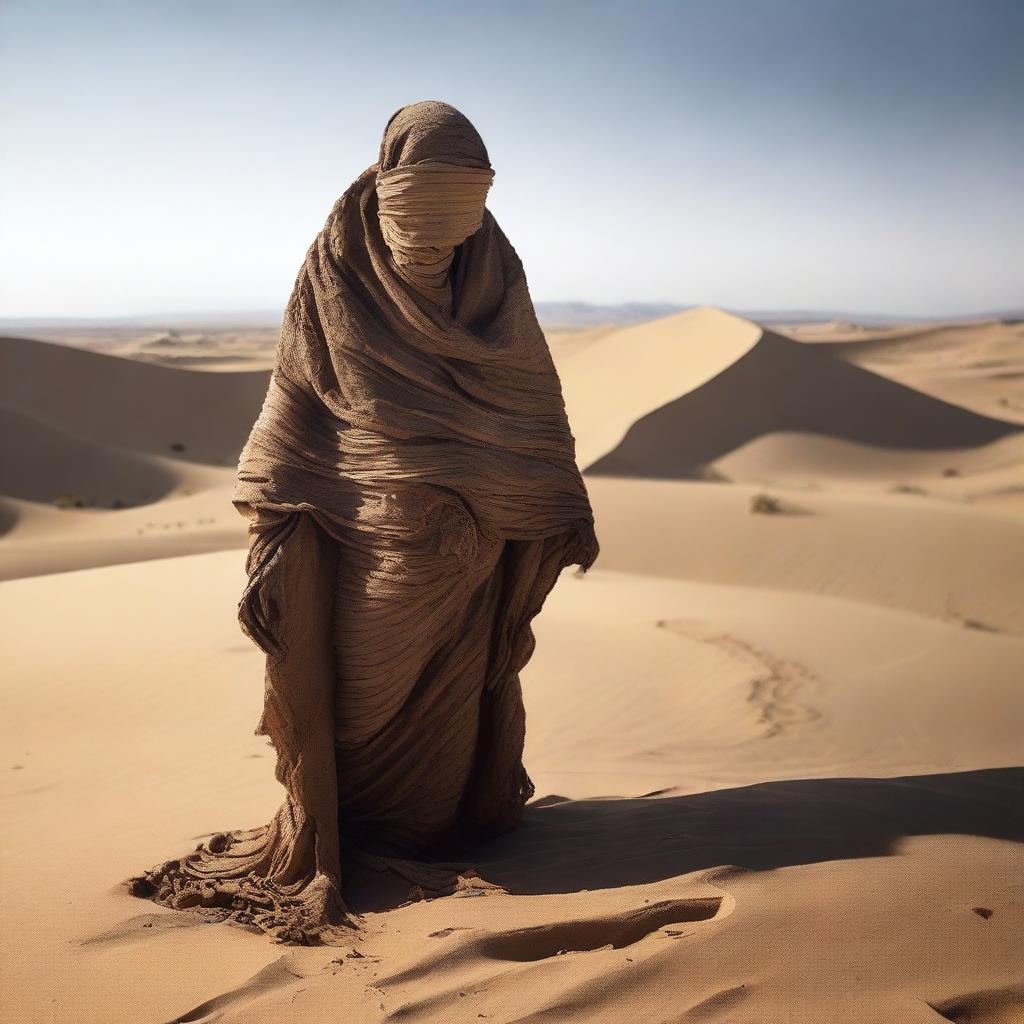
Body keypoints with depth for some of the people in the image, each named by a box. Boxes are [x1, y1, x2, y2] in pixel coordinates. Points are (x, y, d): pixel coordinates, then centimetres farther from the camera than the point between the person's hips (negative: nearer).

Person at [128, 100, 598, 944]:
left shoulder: (495, 270, -1)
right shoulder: (338, 267, -6)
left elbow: (534, 399, 6)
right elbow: (297, 399, -4)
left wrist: (569, 509, 8)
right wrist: (274, 527, -8)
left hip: (471, 534, 2)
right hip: (369, 528, -1)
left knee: (457, 685, 10)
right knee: (362, 683, 6)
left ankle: (447, 819, 30)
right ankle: (336, 838, 24)